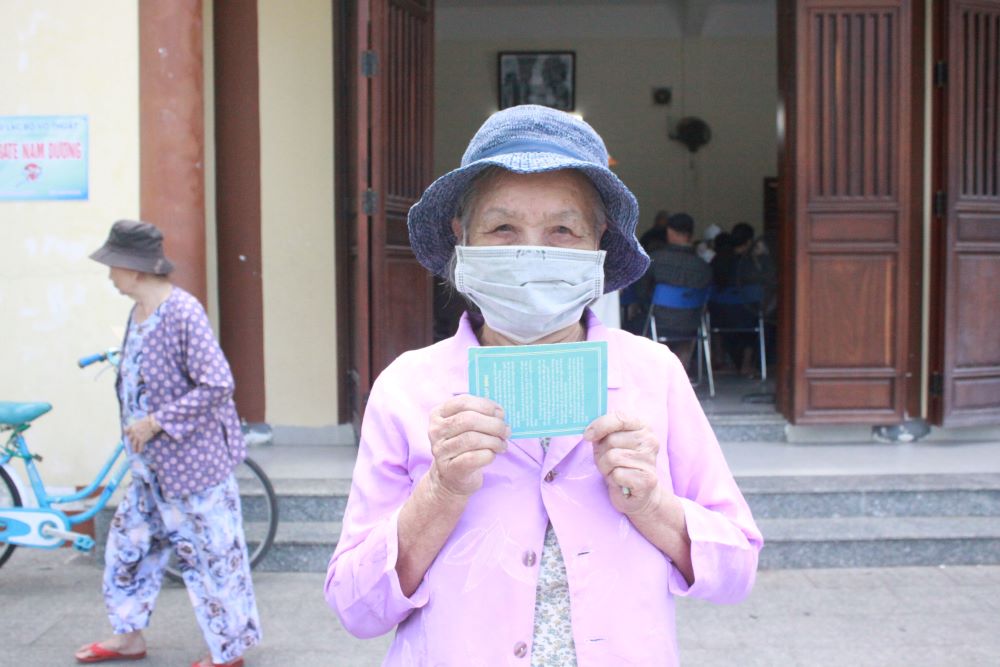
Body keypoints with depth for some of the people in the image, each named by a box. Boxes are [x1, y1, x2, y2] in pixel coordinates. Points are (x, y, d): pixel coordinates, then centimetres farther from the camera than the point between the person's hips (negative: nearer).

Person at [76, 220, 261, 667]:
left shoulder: (183, 313, -22)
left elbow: (217, 385, -25)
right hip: (152, 463, 9)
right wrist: (138, 428, 15)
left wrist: (156, 423, -23)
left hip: (193, 460, -9)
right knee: (129, 541, 18)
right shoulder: (140, 311, 5)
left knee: (209, 553, 3)